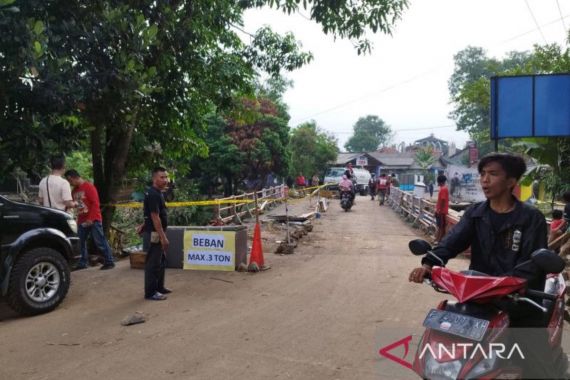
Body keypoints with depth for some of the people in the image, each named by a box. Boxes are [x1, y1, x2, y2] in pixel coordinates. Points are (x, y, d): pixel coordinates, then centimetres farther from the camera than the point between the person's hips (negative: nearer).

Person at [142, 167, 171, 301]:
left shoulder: (157, 193, 13)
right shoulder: (153, 194, -19)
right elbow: (155, 217, -23)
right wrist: (163, 237, -24)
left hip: (157, 233, 10)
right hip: (154, 234, -10)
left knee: (161, 261, 18)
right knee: (153, 263, -4)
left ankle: (159, 287, 29)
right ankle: (150, 292, 4)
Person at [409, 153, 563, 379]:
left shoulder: (532, 218, -5)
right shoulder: (475, 214, 4)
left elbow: (534, 263, -15)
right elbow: (452, 241, -12)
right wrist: (429, 263, -31)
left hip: (521, 303, -2)